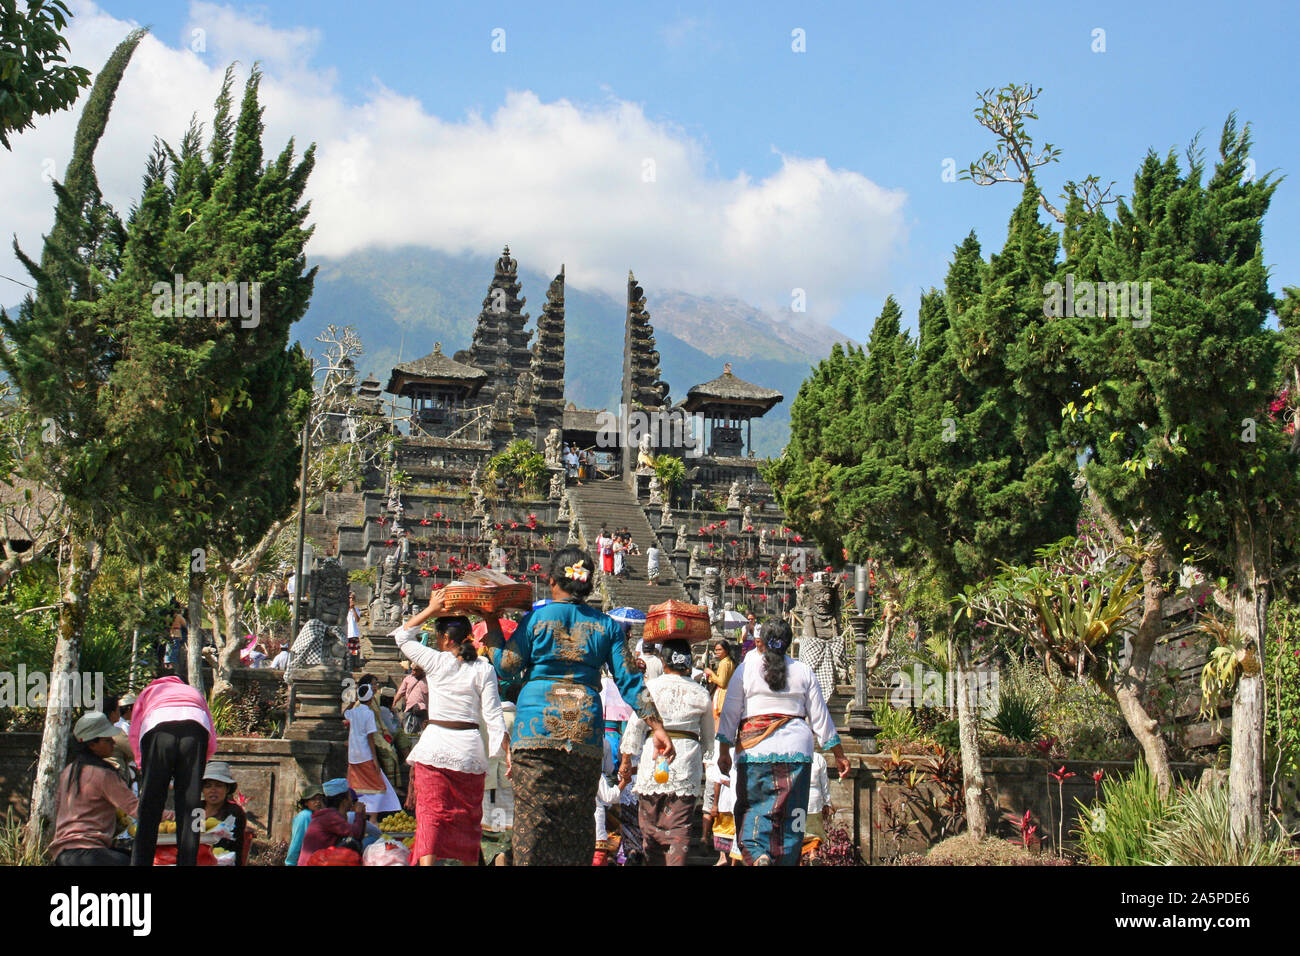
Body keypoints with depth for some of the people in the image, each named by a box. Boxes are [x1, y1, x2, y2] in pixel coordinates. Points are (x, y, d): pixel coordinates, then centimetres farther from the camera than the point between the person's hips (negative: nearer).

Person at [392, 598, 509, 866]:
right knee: (468, 817, 15)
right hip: (469, 749, 2)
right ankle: (470, 861, 21)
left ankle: (426, 861, -19)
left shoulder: (436, 662, -3)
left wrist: (430, 610, 10)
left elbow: (402, 636, 12)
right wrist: (508, 751, -1)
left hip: (434, 745, -2)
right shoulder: (484, 669, -1)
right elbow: (493, 716, -4)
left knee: (430, 814, -4)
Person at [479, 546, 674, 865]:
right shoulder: (606, 625, 9)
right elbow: (629, 681, 6)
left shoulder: (537, 618, 2)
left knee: (533, 815, -1)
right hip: (585, 730, 3)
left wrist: (492, 629, 19)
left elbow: (505, 667, 6)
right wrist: (657, 725, 8)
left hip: (538, 724, -2)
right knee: (578, 817, 10)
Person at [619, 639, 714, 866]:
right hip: (688, 763, 1)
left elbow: (634, 727, 0)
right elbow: (709, 738, 15)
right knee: (680, 828, -1)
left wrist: (626, 761, 9)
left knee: (651, 825, 11)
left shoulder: (651, 687, 1)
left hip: (654, 758, -1)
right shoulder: (700, 693, 7)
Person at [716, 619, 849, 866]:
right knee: (790, 811, 6)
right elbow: (820, 716, 11)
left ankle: (757, 855, -19)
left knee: (751, 808, 3)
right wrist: (838, 753, 19)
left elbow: (730, 713, 3)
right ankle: (786, 860, 4)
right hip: (796, 748, 2)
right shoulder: (803, 671, 7)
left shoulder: (745, 669, 2)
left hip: (754, 750, -1)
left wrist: (724, 751, 10)